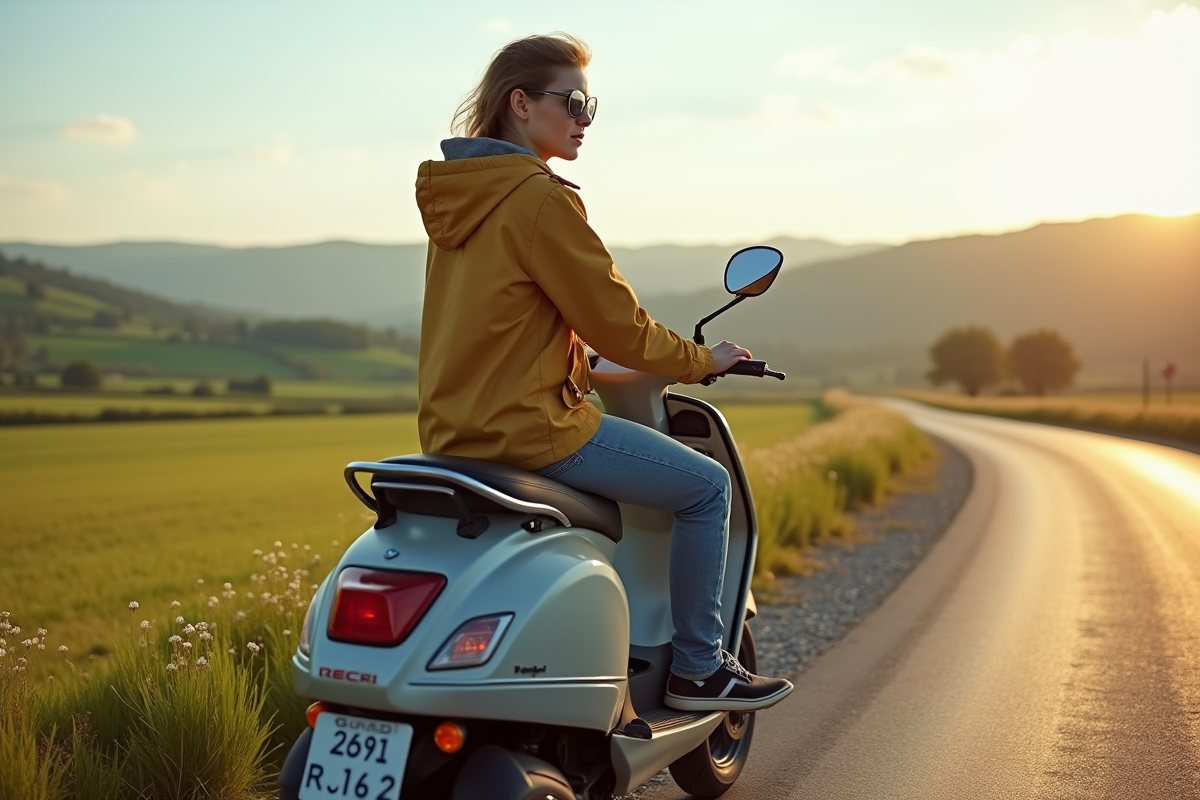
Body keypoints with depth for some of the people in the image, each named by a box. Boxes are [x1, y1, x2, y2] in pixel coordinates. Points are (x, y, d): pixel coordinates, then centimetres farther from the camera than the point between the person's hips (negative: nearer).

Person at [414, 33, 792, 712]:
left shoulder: (455, 193, 11)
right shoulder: (539, 198, -17)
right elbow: (613, 319, -13)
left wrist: (575, 364, 28)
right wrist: (702, 361, 2)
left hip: (455, 428, 10)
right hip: (529, 425, -10)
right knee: (707, 486, 3)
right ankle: (697, 669, 12)